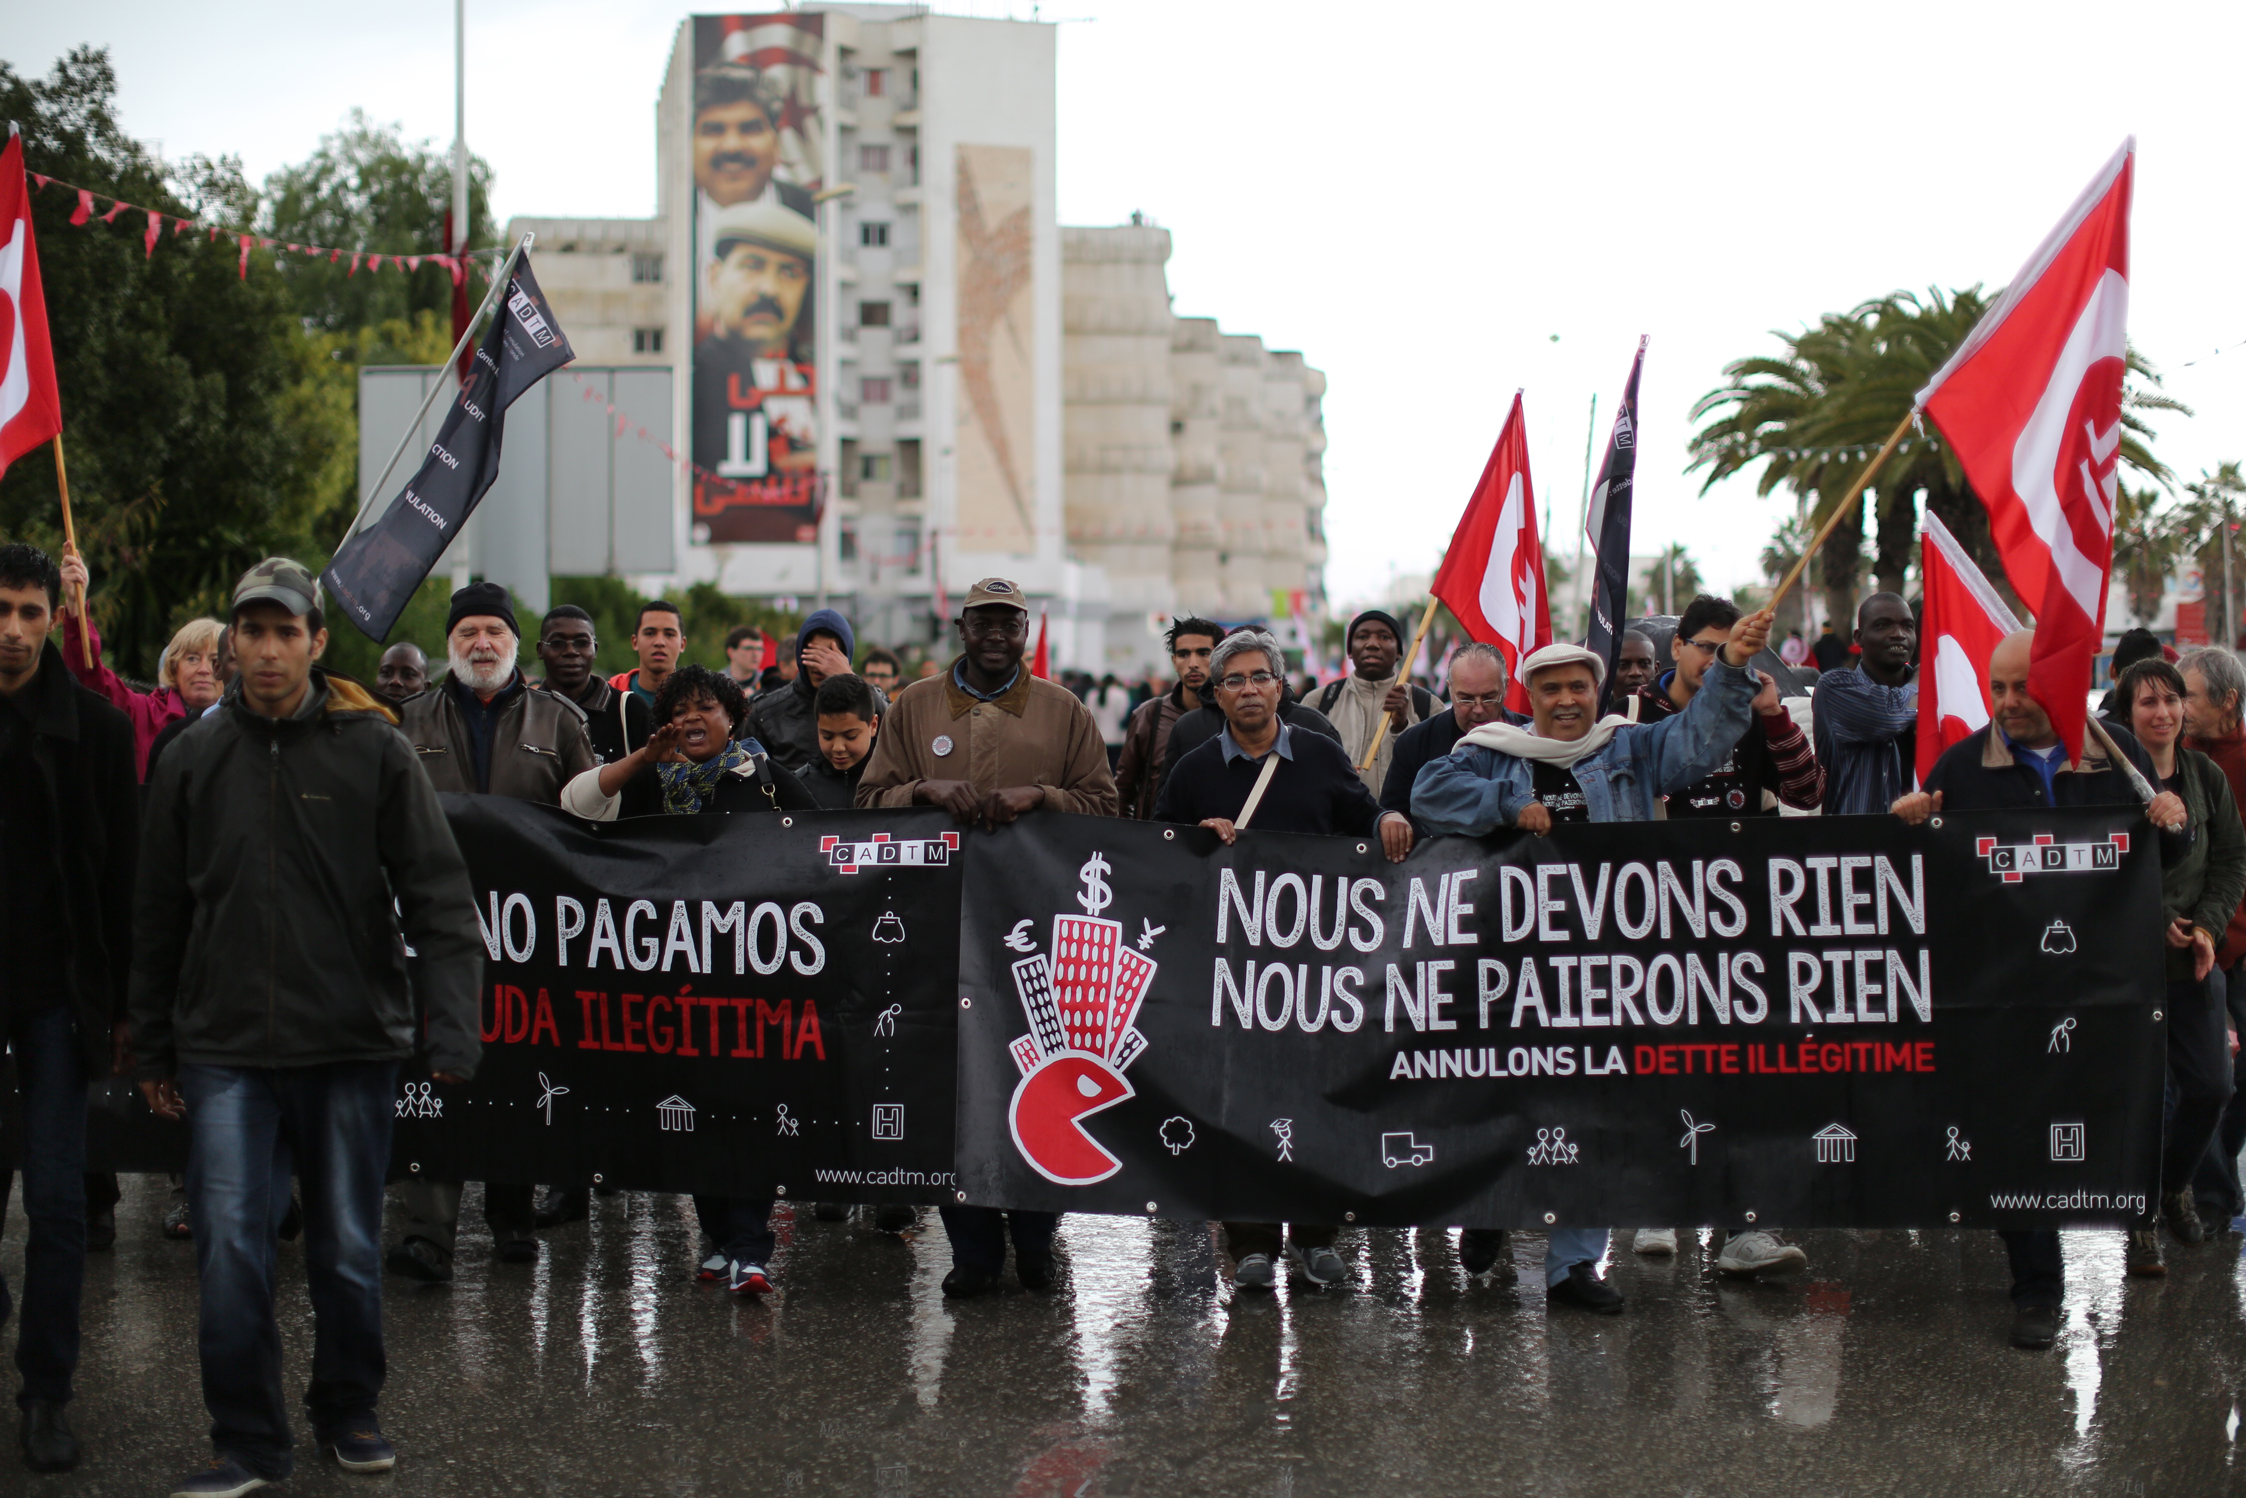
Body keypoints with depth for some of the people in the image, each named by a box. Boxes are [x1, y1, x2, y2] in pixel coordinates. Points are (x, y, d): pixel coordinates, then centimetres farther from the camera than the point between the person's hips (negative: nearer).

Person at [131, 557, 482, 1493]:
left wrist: (449, 1029, -12)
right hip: (226, 1052, 1)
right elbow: (158, 915, 11)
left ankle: (347, 1409, 28)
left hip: (353, 1044, -1)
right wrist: (152, 1046, 12)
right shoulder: (195, 759, 5)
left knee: (349, 1250, 9)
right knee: (230, 1248, -4)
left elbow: (438, 898, -3)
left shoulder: (375, 751, -1)